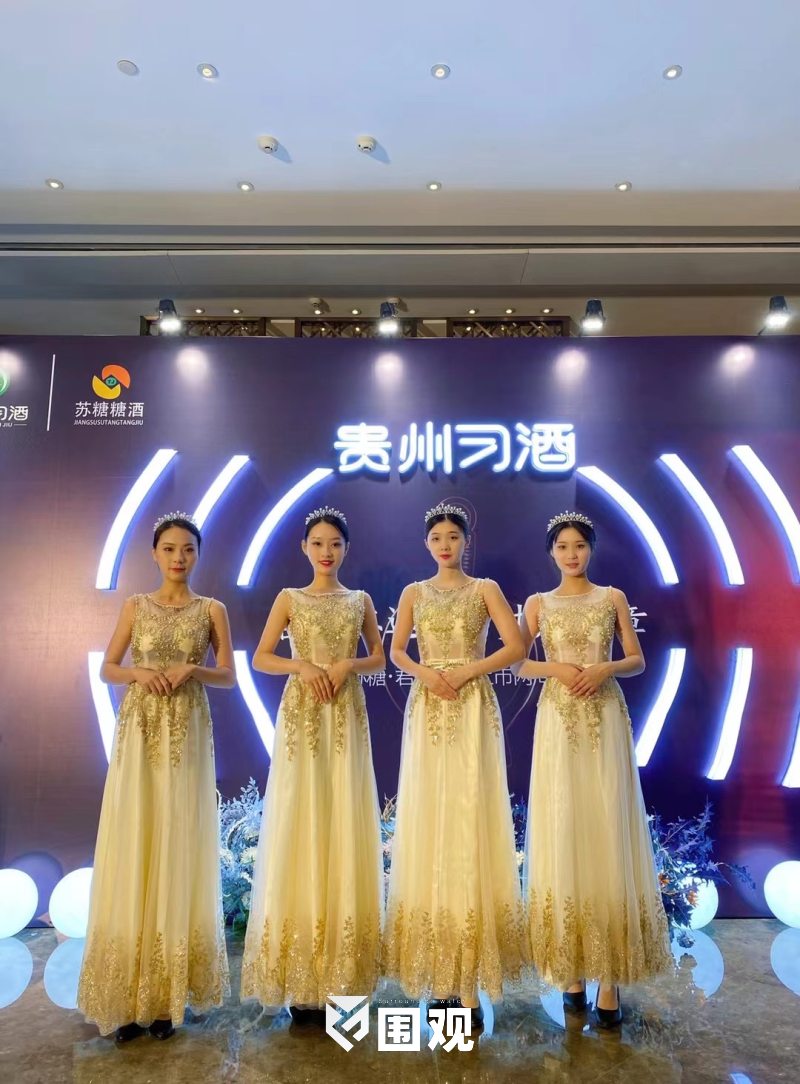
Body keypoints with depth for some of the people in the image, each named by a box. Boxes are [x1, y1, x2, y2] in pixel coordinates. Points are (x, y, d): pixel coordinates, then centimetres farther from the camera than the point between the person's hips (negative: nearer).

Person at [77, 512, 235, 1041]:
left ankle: (167, 993, 15)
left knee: (179, 847, 3)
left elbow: (229, 676, 3)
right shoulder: (135, 606, 7)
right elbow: (107, 668, 9)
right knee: (132, 846, 1)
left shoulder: (212, 609, 3)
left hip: (187, 734, -1)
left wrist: (190, 669, -14)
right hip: (139, 732, 1)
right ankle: (131, 994, 13)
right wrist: (139, 672, -11)